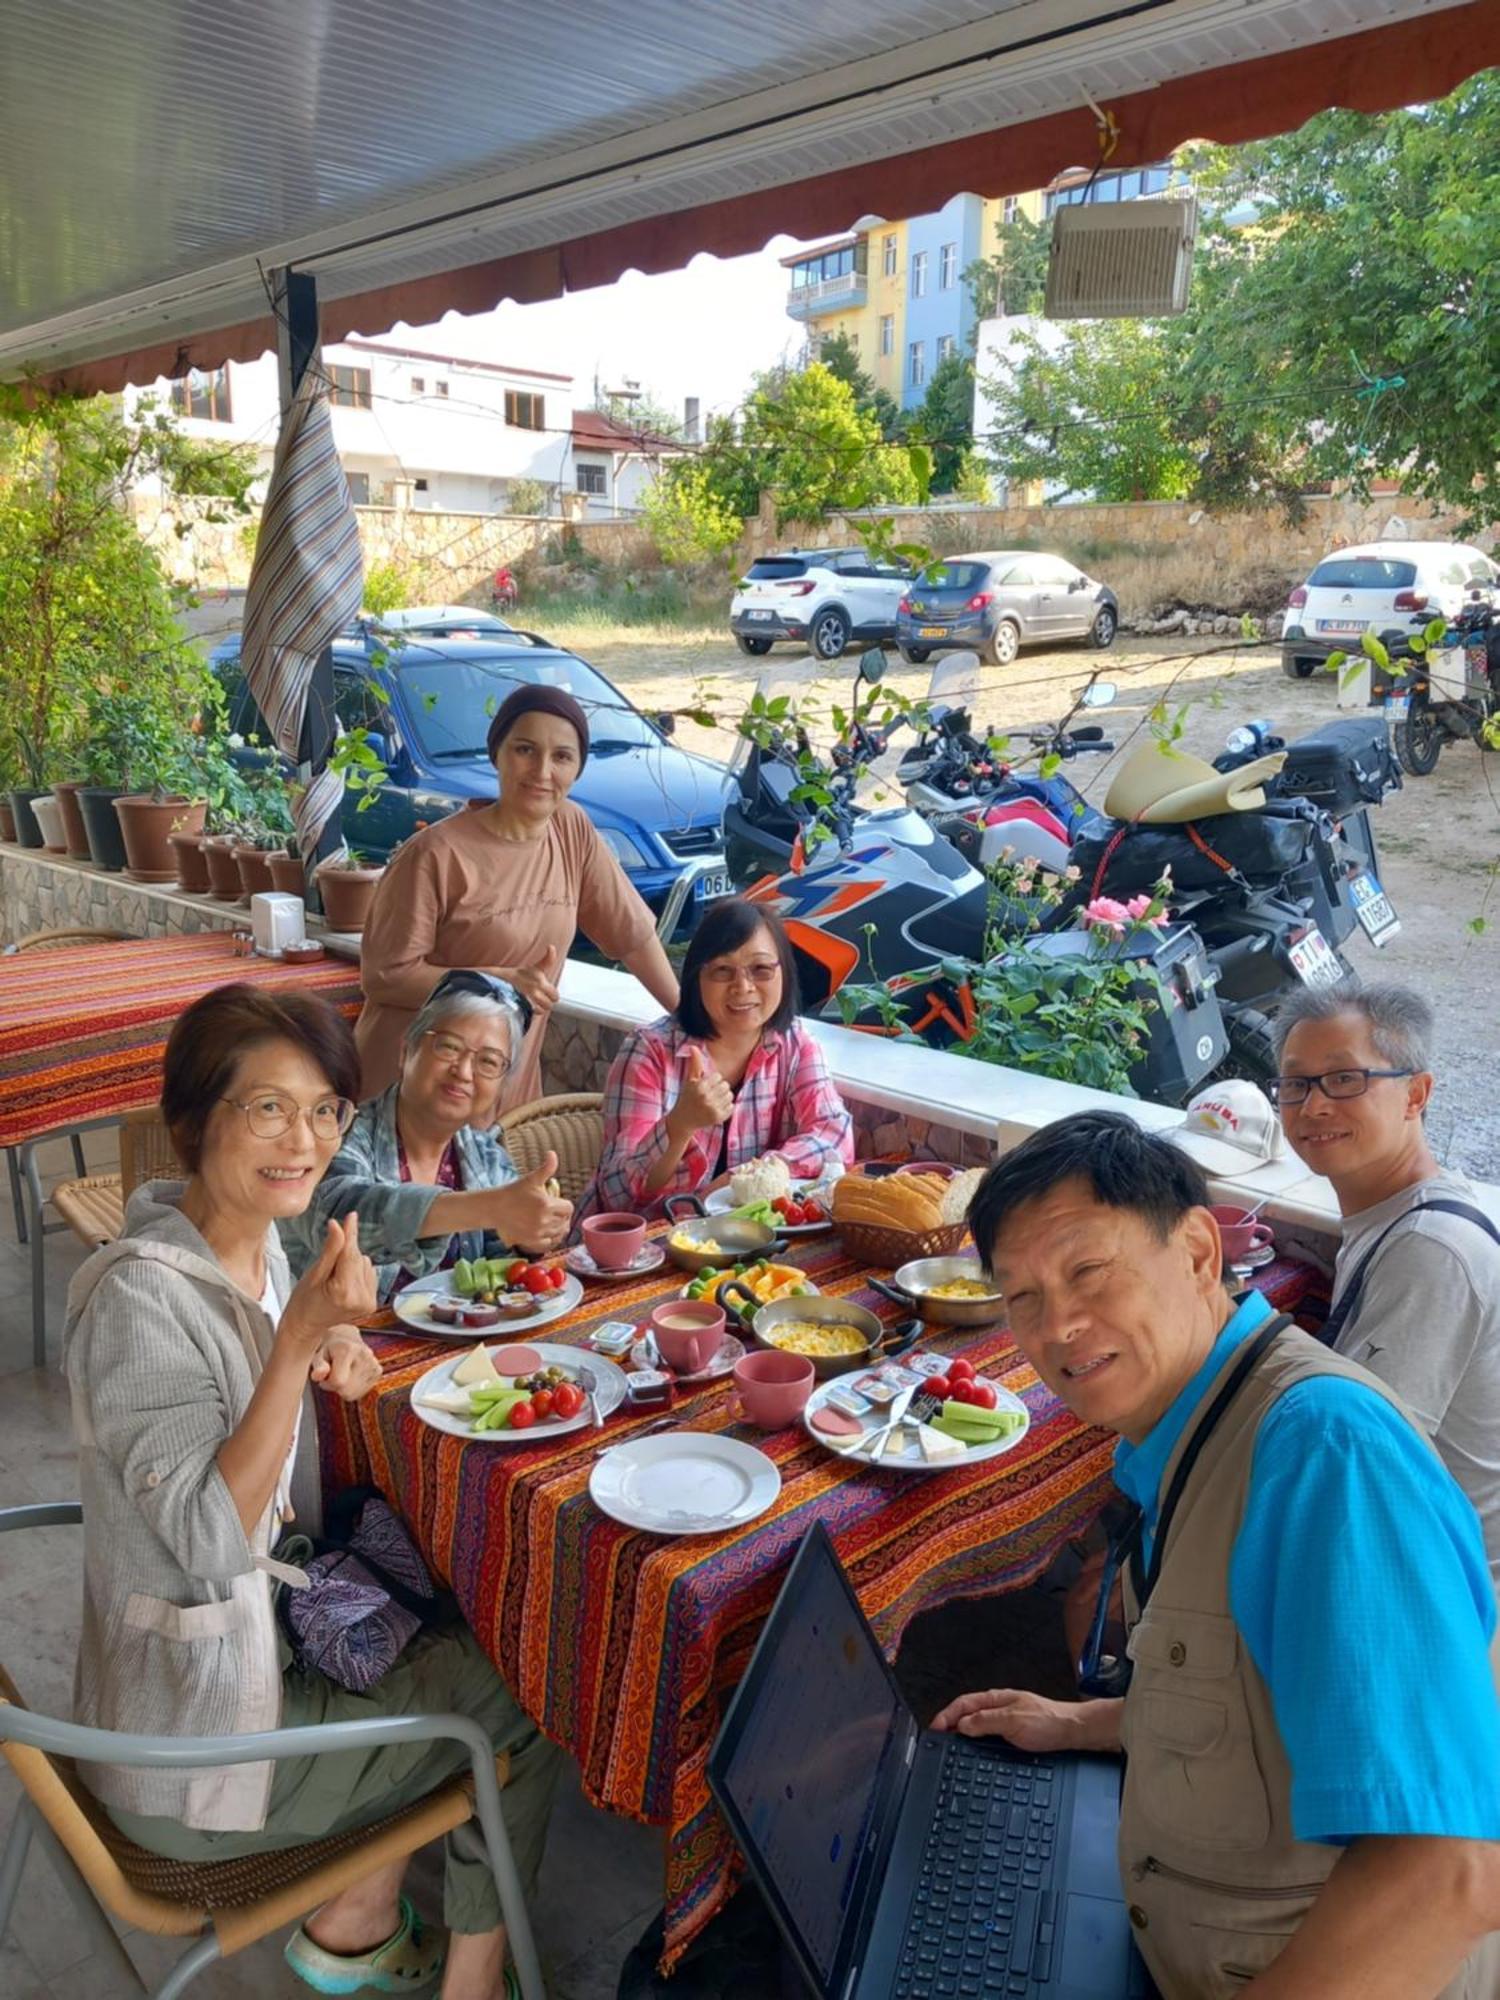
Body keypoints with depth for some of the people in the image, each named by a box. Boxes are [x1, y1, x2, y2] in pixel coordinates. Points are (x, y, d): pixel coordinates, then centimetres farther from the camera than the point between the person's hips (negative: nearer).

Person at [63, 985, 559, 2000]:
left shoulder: (256, 1244, -3)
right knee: (524, 1704, 4)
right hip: (191, 1761, -8)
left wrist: (334, 1355, -8)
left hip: (257, 1640, 8)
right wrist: (298, 1341, -37)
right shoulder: (138, 1296, -30)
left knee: (456, 1640, 19)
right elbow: (210, 1540, -30)